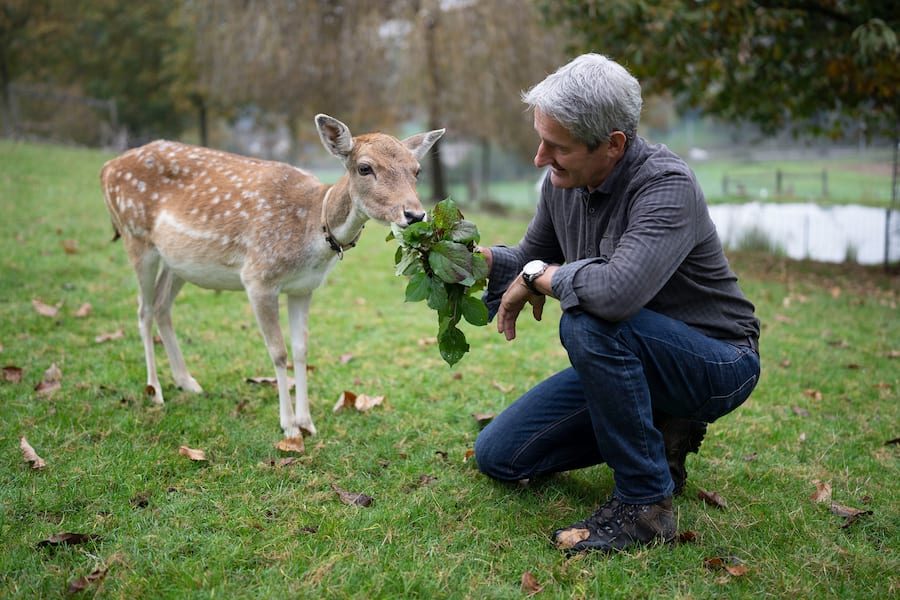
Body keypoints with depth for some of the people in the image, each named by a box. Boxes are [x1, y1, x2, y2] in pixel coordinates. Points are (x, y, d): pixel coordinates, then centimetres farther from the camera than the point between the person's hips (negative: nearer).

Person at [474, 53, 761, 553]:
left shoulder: (667, 187, -29)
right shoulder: (562, 183, -5)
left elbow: (618, 291, -46)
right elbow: (529, 258, 12)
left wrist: (540, 275, -26)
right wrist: (475, 257, -11)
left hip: (717, 367, -8)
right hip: (625, 357, 8)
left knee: (587, 321, -37)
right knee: (498, 456, 3)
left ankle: (645, 502, -20)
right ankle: (661, 432, 14)